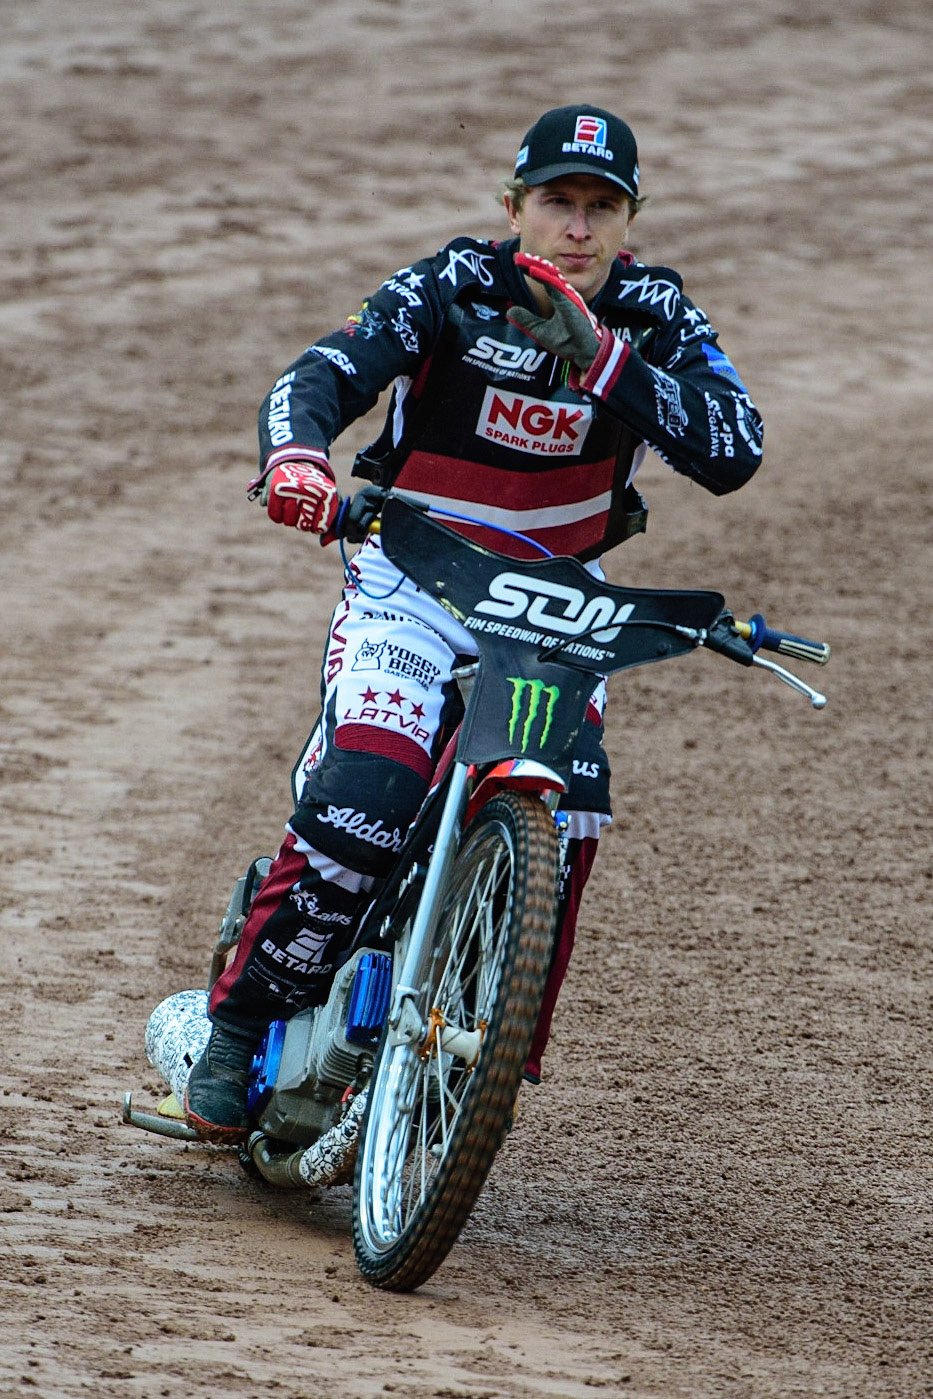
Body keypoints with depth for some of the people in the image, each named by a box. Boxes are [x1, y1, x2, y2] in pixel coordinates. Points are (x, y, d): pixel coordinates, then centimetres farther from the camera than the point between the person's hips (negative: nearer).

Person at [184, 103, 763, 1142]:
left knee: (565, 820, -21)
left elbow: (734, 451, -18)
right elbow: (316, 377, -20)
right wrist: (294, 458, -44)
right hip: (410, 578, -2)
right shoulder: (452, 288, -11)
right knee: (360, 809, -24)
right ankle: (239, 1031, -5)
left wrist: (600, 361, -30)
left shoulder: (651, 314, -5)